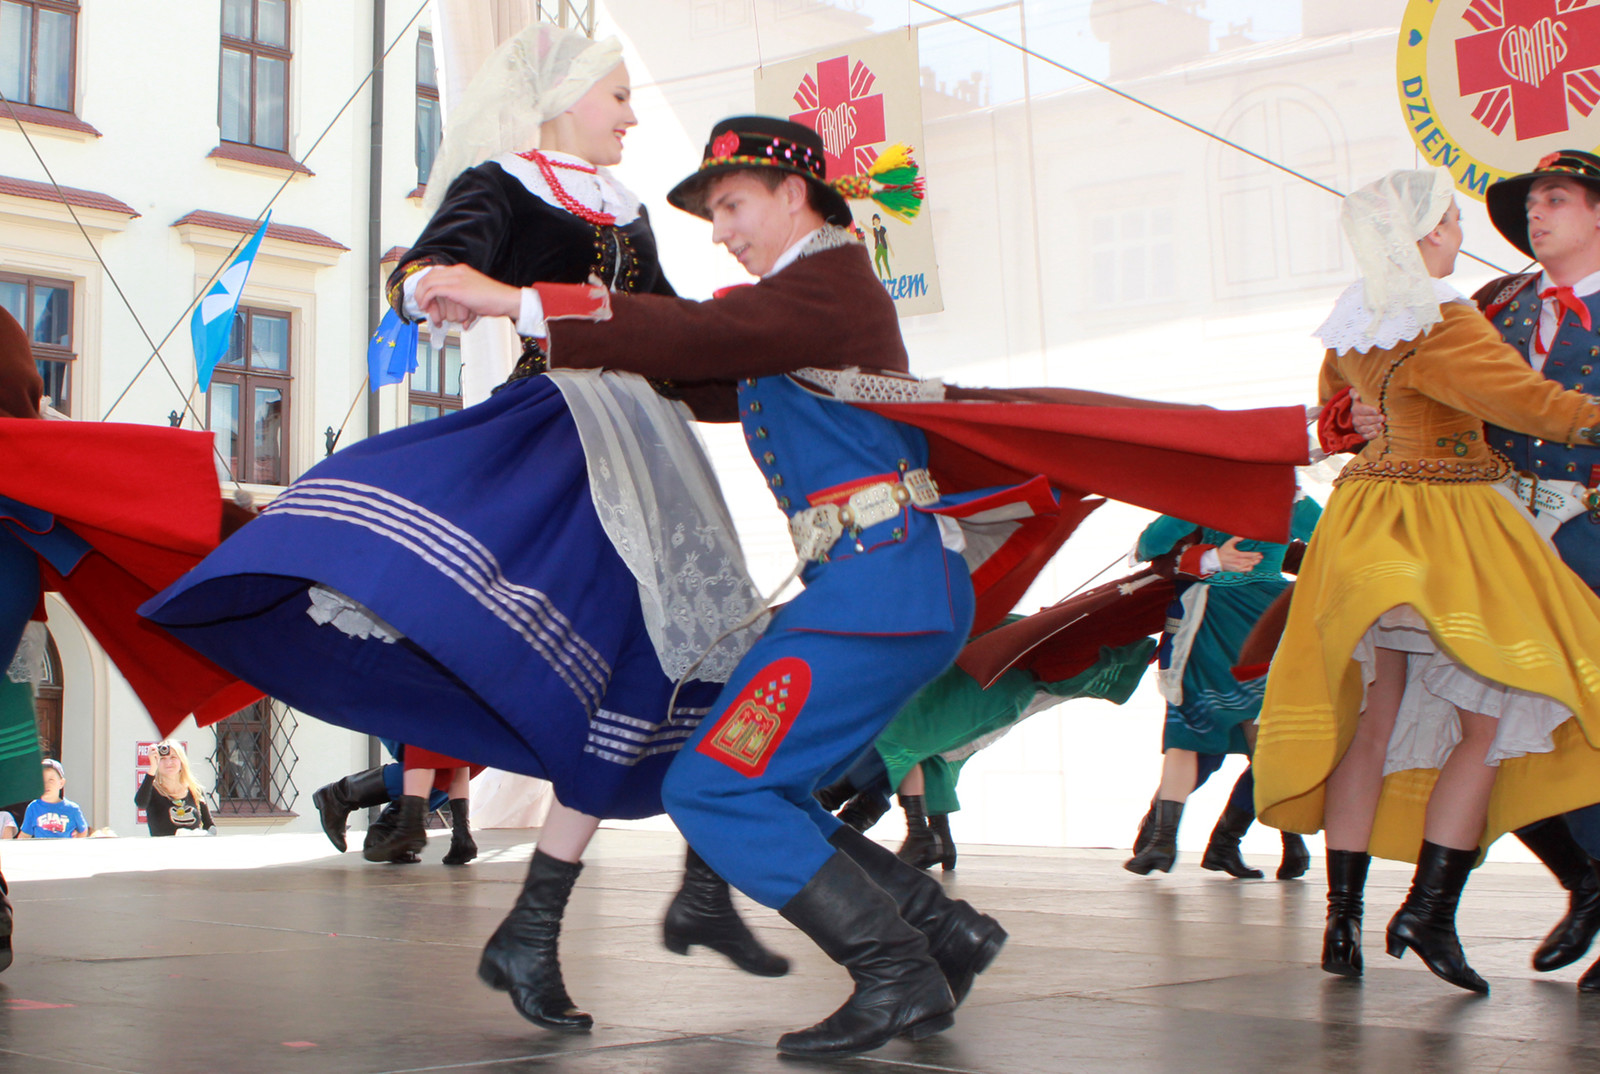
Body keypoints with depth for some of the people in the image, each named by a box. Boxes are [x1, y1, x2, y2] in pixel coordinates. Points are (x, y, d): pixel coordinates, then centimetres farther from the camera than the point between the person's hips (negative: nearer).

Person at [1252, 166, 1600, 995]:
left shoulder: (1354, 321, 9)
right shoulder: (1440, 322, -16)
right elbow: (1526, 400, -20)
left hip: (1369, 516, 7)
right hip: (1447, 522, -7)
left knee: (1373, 722, 8)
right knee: (1487, 723, 1)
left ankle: (1342, 916, 5)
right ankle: (1429, 910, -5)